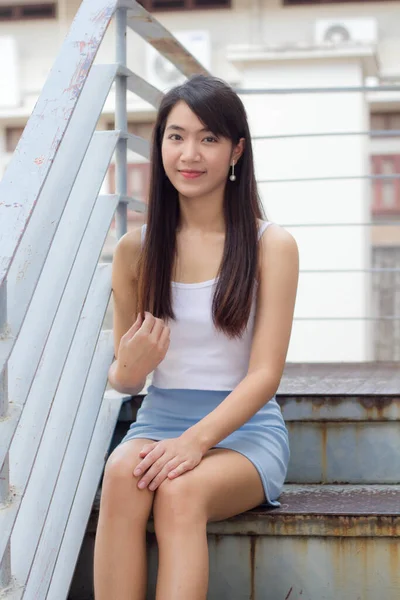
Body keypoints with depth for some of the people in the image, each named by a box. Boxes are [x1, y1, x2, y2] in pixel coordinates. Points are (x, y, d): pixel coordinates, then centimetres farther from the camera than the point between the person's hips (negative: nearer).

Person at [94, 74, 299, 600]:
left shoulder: (271, 246, -1)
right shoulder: (136, 250, 7)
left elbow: (265, 374, -7)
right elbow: (124, 380, 13)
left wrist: (196, 439, -24)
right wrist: (129, 370, -14)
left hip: (246, 428, -2)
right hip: (159, 419, 3)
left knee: (180, 489, -34)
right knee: (122, 473, -32)